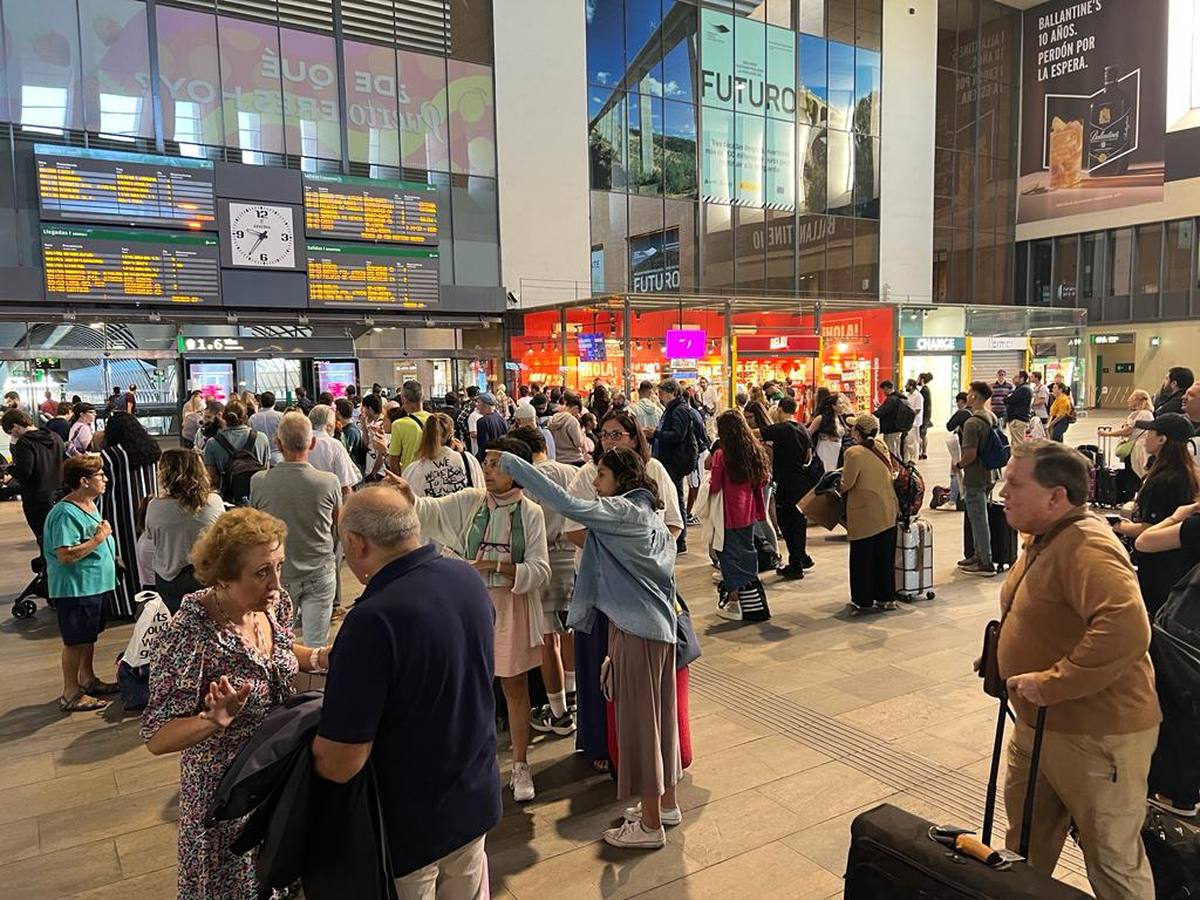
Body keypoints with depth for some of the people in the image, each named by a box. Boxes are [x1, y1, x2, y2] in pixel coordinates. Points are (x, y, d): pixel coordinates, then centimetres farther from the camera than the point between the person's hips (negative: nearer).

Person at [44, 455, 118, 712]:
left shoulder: (89, 506, 9)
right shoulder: (65, 514, -22)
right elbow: (65, 556, -29)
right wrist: (98, 538, -24)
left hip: (96, 584, 10)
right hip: (75, 588, -10)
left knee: (89, 636, 21)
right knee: (75, 641, 1)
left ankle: (87, 679, 36)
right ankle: (70, 694, 12)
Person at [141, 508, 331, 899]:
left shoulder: (276, 603, -11)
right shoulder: (188, 635, -29)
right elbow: (157, 738, -23)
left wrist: (322, 657, -8)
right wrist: (215, 720, -41)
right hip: (224, 788, -5)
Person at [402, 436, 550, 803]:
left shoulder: (531, 513, -7)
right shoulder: (470, 502, -2)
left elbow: (539, 570, -11)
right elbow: (428, 510, -11)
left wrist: (497, 566, -21)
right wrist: (407, 493, -30)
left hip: (512, 607, -1)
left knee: (515, 688, 10)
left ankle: (520, 767, 27)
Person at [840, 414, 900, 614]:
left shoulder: (854, 453, -17)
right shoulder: (881, 447, 3)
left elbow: (846, 484, -17)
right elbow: (889, 473, 13)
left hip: (865, 514, -6)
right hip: (888, 512, 6)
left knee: (862, 559, 6)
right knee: (885, 557, 14)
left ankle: (863, 601, 12)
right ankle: (886, 598, 21)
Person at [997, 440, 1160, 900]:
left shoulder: (1087, 548, -27)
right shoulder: (1046, 539, 6)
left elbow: (1125, 629, -42)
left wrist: (1052, 683, -34)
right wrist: (1000, 656, 9)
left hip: (1095, 734, -9)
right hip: (1040, 725, 10)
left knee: (1113, 859, 11)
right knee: (1026, 840, 26)